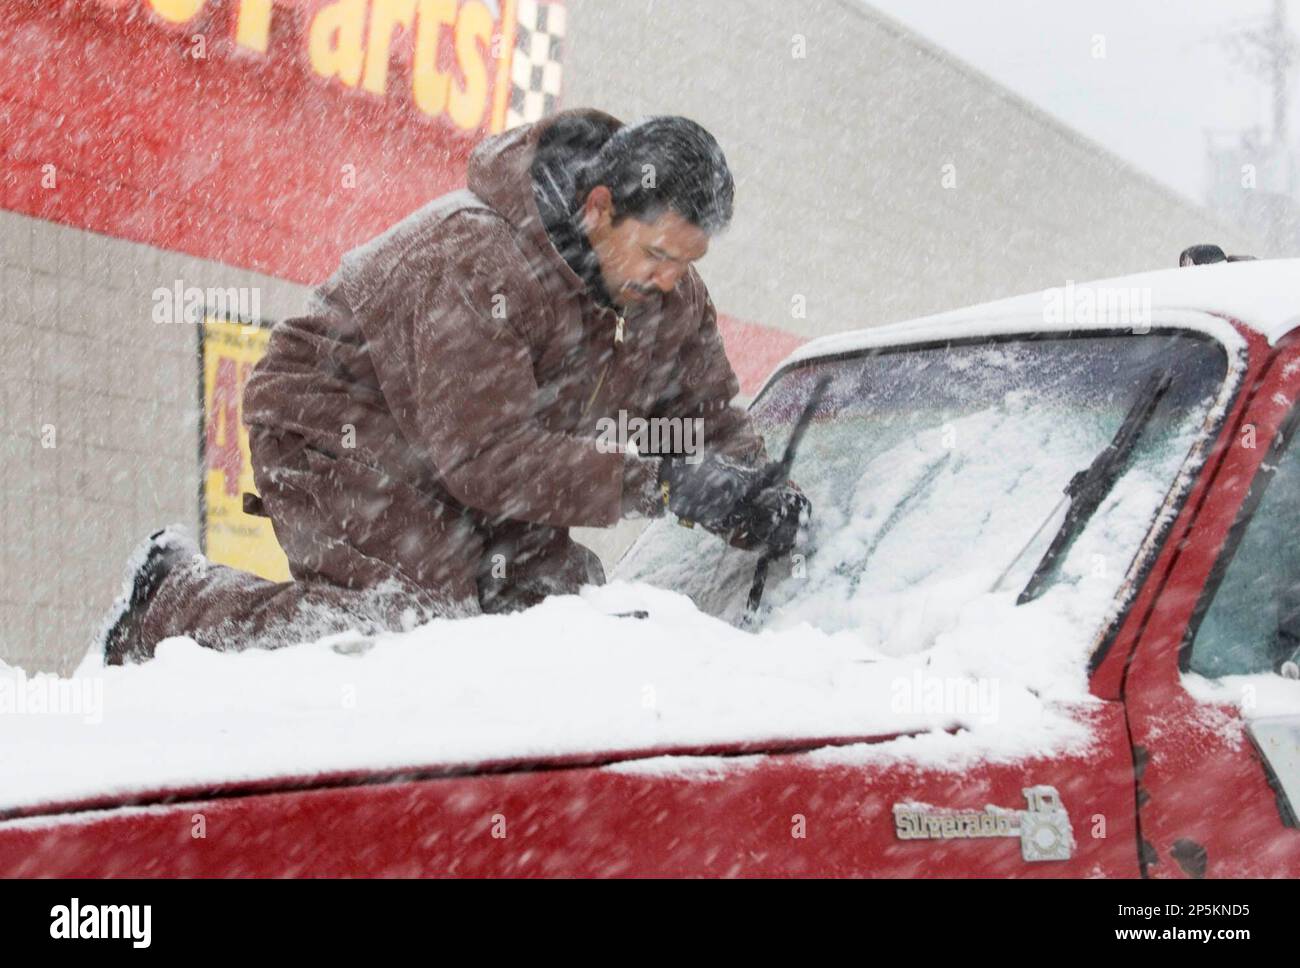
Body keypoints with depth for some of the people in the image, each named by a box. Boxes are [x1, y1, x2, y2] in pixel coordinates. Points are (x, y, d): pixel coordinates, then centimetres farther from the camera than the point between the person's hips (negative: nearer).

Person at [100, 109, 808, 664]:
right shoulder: (477, 261, -33)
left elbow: (707, 411, 3)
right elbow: (488, 455, -35)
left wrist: (748, 490, -21)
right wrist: (658, 483, -38)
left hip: (471, 452, 9)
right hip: (334, 430, -9)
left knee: (569, 597, -6)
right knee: (417, 615, -25)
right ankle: (173, 596, -5)